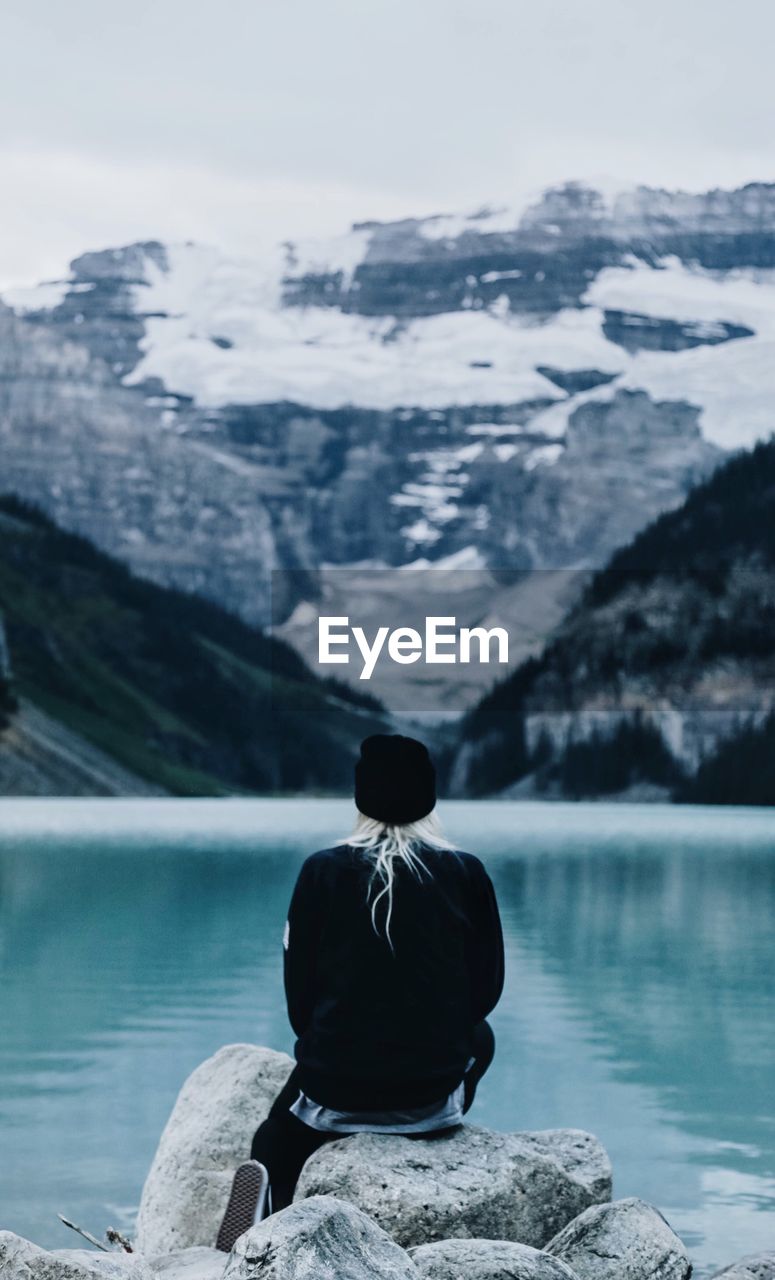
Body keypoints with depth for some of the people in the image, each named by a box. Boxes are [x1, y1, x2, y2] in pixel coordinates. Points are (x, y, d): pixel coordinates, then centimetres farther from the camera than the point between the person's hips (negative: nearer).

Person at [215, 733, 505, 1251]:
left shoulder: (323, 871, -4)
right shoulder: (466, 873, -3)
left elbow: (299, 993, -1)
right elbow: (486, 990, 4)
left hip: (335, 1088, -1)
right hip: (435, 1089, 2)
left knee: (275, 1147, 25)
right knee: (480, 1037, 35)